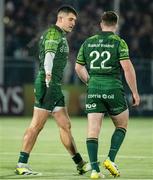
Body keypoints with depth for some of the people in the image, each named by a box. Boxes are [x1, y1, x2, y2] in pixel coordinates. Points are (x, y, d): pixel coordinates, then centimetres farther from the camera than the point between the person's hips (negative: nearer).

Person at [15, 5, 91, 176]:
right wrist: (48, 75, -41)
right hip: (47, 85, -10)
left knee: (65, 125, 12)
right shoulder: (53, 33, -10)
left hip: (55, 86, 10)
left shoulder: (60, 36, 22)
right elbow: (49, 55, -27)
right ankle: (21, 165, -8)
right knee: (36, 126, -10)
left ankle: (80, 164, 16)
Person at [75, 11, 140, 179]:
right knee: (121, 126, 16)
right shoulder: (119, 42, -3)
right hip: (113, 88, -3)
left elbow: (78, 67, 17)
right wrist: (134, 92, -4)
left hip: (93, 89, 3)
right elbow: (127, 67, -11)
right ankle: (110, 159, -1)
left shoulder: (88, 42, 10)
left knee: (93, 130, 1)